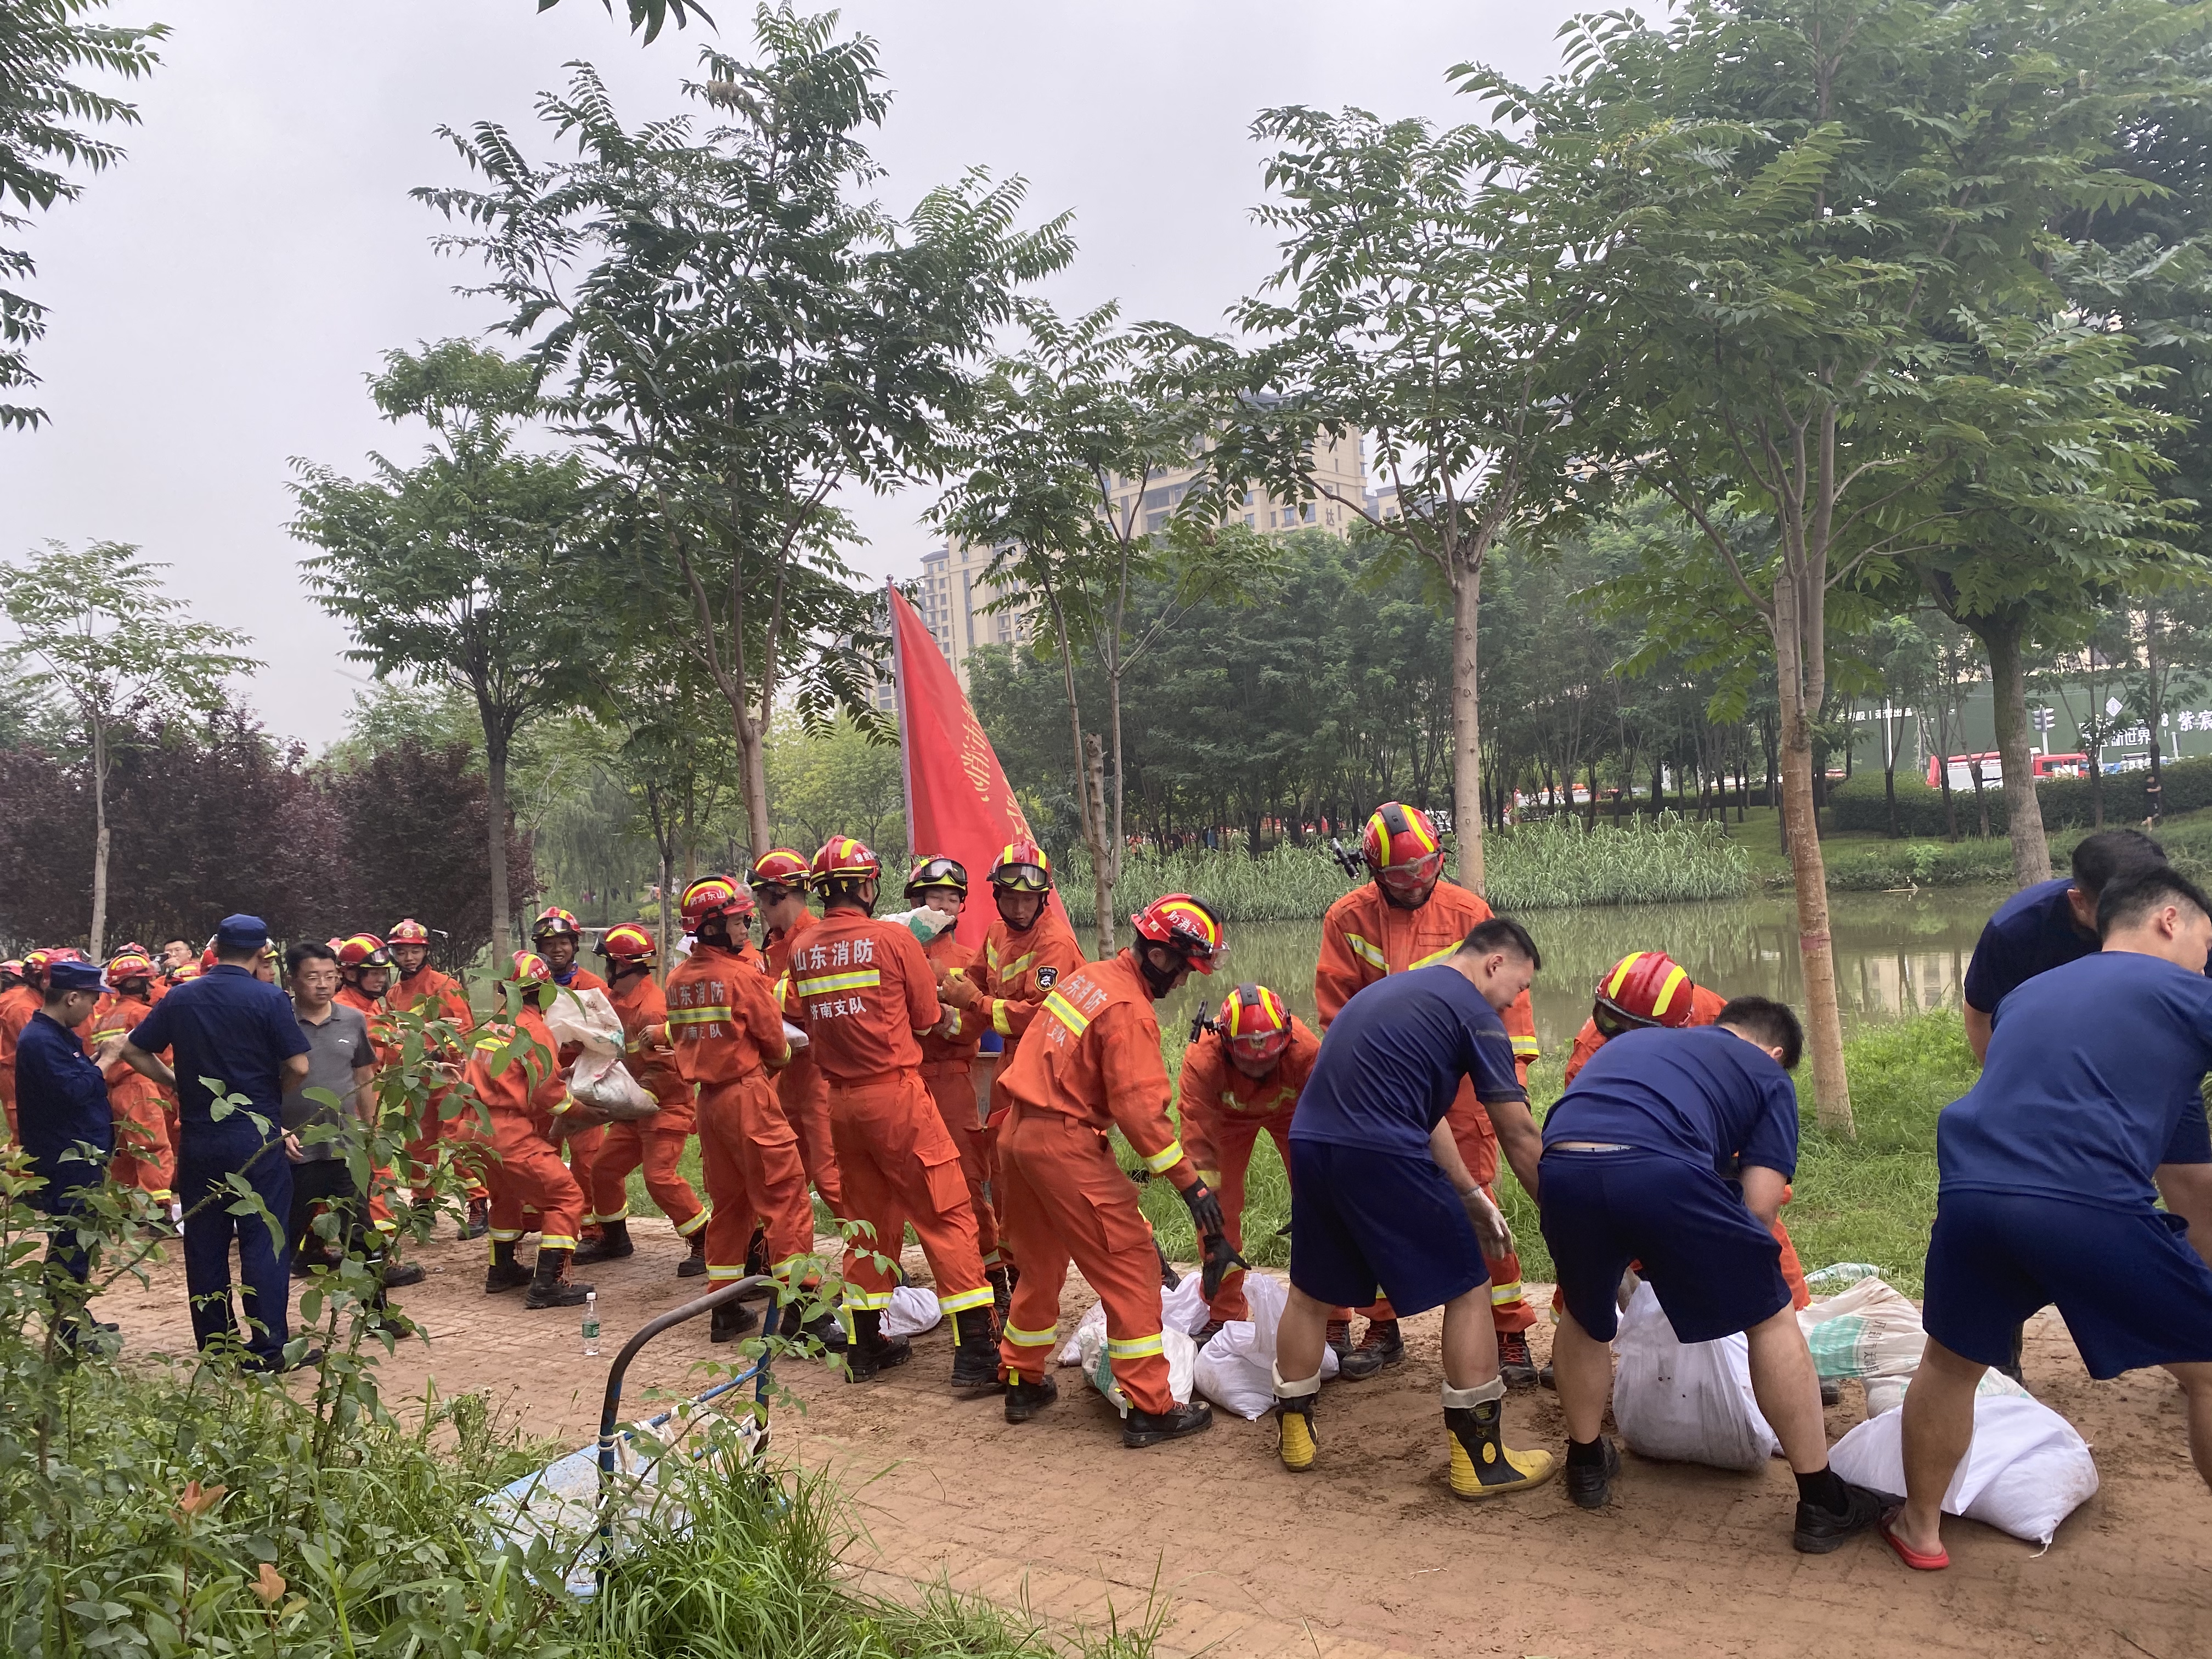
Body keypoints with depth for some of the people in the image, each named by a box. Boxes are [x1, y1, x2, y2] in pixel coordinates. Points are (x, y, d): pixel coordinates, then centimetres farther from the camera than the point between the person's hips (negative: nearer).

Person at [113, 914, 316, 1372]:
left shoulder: (180, 998, 4)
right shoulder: (269, 999, -10)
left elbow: (133, 1051, 9)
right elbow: (298, 1066, -13)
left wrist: (175, 1082, 15)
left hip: (198, 1139, 4)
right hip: (257, 1138, -4)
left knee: (204, 1243, 11)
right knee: (263, 1241, 1)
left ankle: (214, 1346, 18)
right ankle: (269, 1348, 2)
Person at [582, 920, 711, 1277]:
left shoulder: (652, 1007, -22)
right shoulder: (615, 1000, 8)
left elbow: (663, 1071, -24)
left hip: (668, 1105, -10)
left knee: (660, 1176, -17)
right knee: (605, 1168, 15)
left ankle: (705, 1245, -6)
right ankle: (614, 1240, 33)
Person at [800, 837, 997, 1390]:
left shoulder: (802, 952, 4)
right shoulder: (893, 939, -10)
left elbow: (809, 1023, 8)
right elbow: (928, 1019, -3)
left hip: (841, 1100, 6)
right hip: (897, 1095, -6)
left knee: (867, 1218, 17)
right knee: (947, 1217, -1)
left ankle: (866, 1345, 25)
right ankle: (974, 1353, -2)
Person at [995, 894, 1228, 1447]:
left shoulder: (1089, 976, 10)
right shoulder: (1131, 1013, -16)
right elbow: (1141, 1111, -22)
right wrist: (1191, 1184, -17)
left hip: (1018, 1132, 9)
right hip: (1067, 1145, -9)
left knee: (1041, 1265, 22)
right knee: (1132, 1268, -1)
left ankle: (1024, 1383, 33)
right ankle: (1150, 1408, 3)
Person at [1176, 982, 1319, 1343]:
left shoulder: (1306, 1051, -41)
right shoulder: (1202, 1060, -40)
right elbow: (1198, 1141, -38)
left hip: (1289, 1108, 0)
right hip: (1228, 1112, 0)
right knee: (1221, 1209, -4)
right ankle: (1224, 1316, 12)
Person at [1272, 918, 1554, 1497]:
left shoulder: (1394, 988, 24)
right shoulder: (1473, 1012, 0)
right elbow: (1519, 1135, -2)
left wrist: (1472, 1198, 29)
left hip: (1309, 1142, 8)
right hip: (1381, 1154, -8)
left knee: (1311, 1292, 22)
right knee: (1468, 1290, 7)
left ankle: (1295, 1433, 34)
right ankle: (1480, 1458, 14)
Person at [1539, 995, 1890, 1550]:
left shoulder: (1630, 1041, 40)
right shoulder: (1769, 1077, 27)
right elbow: (1758, 1208, 14)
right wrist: (1724, 1269, 35)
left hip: (1561, 1168, 4)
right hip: (1663, 1171, -4)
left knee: (1584, 1318, 32)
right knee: (1771, 1319, 20)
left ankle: (1586, 1465, 45)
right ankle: (1821, 1504, 27)